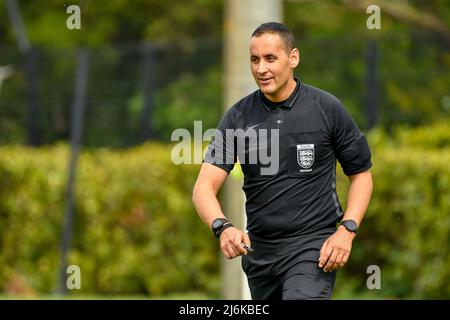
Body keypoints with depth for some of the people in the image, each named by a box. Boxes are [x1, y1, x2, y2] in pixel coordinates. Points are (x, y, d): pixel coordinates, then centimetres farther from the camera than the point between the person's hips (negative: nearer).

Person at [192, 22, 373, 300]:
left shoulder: (327, 109, -5)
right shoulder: (238, 117, -1)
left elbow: (361, 173, 5)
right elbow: (204, 187, -7)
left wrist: (346, 230, -10)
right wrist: (223, 227, -28)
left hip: (313, 247, -4)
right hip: (259, 249, 4)